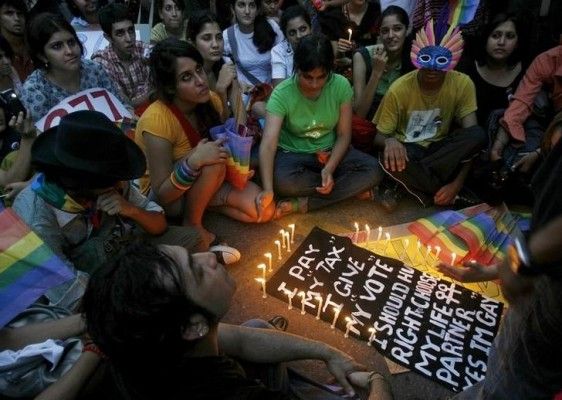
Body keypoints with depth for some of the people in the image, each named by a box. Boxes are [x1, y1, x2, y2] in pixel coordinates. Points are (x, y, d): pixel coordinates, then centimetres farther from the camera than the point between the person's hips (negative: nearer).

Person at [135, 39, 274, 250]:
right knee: (214, 164, -36)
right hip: (170, 195, -5)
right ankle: (192, 221, -11)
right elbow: (162, 195, -28)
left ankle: (202, 200, 5)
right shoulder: (156, 120, -31)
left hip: (204, 181, 5)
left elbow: (223, 147, 3)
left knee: (263, 211, -12)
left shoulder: (211, 100, -13)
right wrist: (193, 162, -43)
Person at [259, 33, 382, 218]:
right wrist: (268, 189, -47)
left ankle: (303, 204, -20)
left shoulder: (341, 85, -14)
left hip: (329, 152, 2)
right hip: (293, 154, -2)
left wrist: (330, 168, -25)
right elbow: (268, 144, -32)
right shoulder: (282, 93, -22)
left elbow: (344, 135, -7)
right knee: (283, 180, -36)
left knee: (373, 171, -21)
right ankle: (350, 189, -12)